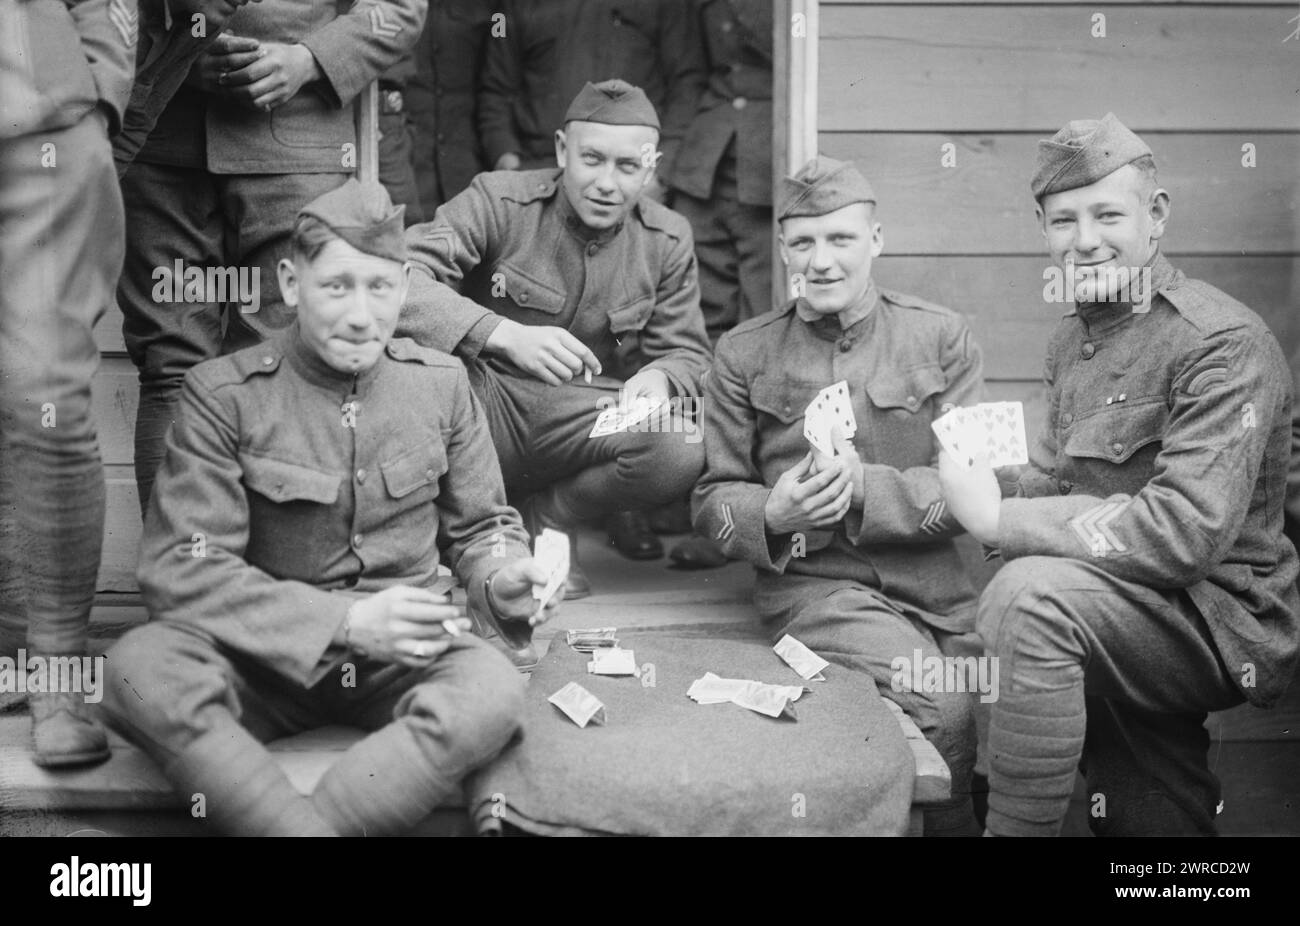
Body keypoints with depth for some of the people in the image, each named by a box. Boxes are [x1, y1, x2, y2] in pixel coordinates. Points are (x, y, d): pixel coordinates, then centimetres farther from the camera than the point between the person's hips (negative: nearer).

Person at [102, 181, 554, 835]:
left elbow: (479, 526, 14)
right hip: (264, 659, -1)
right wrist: (345, 621, -20)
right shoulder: (221, 396, -6)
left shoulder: (440, 383, 4)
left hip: (401, 658, 2)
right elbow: (181, 568, -12)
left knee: (493, 691, -32)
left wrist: (502, 578, -11)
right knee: (140, 669, -32)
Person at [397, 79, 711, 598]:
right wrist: (506, 334, -37)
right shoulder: (499, 200, -9)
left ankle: (554, 517, 3)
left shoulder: (667, 241, 3)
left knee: (684, 450, -28)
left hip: (578, 416, 3)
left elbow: (687, 352, 5)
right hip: (480, 398, -2)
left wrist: (660, 378, -22)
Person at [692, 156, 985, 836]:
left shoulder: (941, 337, 7)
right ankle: (949, 821, 2)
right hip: (814, 582, -2)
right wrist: (772, 514, -14)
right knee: (943, 708, -26)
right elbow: (712, 499, 9)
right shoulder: (744, 353, 6)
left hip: (936, 584, 2)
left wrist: (865, 488, -17)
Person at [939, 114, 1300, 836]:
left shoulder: (1224, 344, -17)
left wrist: (1000, 520, -24)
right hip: (1132, 605, 8)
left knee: (1032, 594, -29)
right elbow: (1054, 477, 17)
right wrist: (987, 489, -6)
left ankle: (1017, 829, -20)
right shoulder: (1075, 337, 13)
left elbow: (1188, 531, -27)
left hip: (1226, 617, -8)